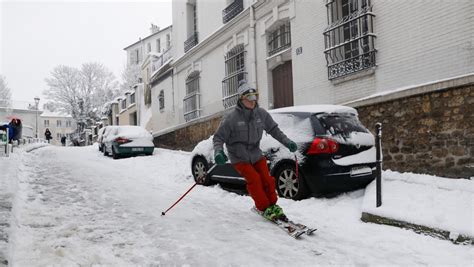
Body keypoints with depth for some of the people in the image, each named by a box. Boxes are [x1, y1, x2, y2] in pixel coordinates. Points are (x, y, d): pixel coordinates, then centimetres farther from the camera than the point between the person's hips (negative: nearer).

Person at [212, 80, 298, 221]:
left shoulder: (261, 113, -5)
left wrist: (287, 142, 0)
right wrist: (218, 152, -29)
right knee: (254, 179, -18)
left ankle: (273, 205, 16)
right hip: (239, 158, -4)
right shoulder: (231, 117, -17)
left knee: (267, 179, -5)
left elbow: (274, 129, 9)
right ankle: (264, 208, -2)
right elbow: (218, 137, -11)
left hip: (256, 155, 4)